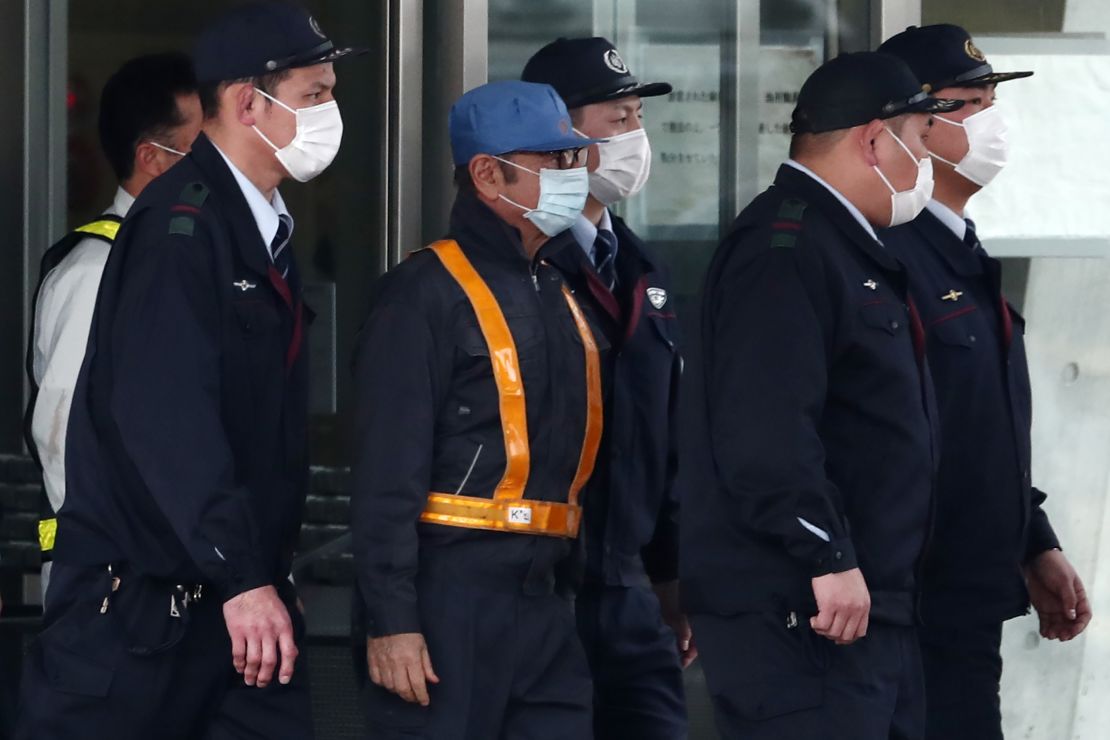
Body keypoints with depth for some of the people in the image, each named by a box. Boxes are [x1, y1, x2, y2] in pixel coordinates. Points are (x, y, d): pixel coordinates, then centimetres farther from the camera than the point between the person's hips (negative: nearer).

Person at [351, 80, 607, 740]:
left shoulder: (566, 299, 17)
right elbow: (387, 475, -14)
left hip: (549, 601, 8)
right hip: (452, 593, -8)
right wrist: (391, 620, -19)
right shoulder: (426, 295, -8)